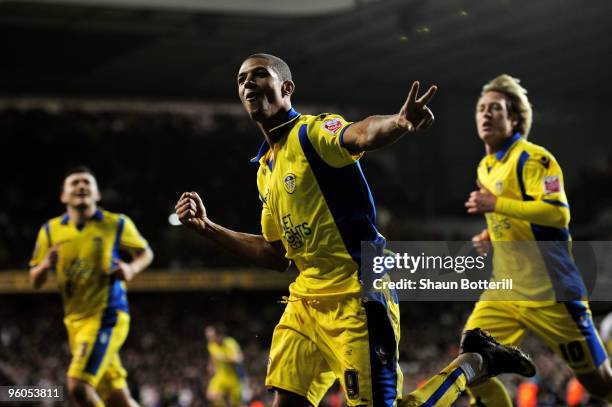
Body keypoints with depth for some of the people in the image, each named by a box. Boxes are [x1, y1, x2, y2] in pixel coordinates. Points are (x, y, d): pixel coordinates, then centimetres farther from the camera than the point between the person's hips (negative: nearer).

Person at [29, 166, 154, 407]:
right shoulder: (51, 230, 5)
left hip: (107, 316, -4)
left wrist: (131, 269, -11)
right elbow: (35, 282, 9)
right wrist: (45, 265, -13)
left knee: (78, 385, -20)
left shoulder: (116, 224, -3)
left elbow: (145, 253, 11)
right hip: (75, 321, 4)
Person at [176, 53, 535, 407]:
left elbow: (359, 135, -33)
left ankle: (475, 362, 13)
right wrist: (207, 228, 20)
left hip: (356, 298, -8)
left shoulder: (313, 131, -7)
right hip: (306, 300, 8)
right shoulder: (265, 169, 17)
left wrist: (399, 123, -57)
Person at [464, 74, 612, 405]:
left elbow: (558, 213, -25)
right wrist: (491, 235, 11)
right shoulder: (485, 168, 15)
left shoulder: (533, 158, -11)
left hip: (550, 292, -7)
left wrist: (496, 205, -27)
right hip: (504, 292, 7)